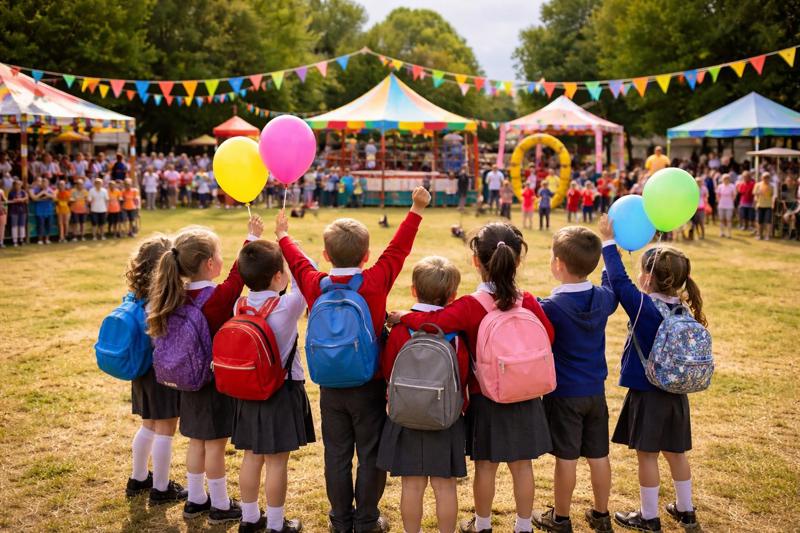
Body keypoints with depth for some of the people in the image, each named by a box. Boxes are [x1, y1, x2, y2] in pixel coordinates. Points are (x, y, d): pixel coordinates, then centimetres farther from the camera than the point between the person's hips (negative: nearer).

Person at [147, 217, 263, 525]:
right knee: (215, 444, 5)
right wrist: (252, 238, -5)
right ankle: (220, 506, 17)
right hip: (217, 379, -6)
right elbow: (239, 273, -12)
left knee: (197, 441, 18)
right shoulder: (220, 296, -22)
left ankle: (196, 500, 29)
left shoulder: (180, 295, -5)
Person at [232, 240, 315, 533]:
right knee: (276, 461, 5)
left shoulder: (239, 306, -5)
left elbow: (252, 281, 15)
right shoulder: (287, 306, -19)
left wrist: (254, 243, 12)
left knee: (251, 456, 17)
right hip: (282, 392, -5)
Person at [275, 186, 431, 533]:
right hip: (368, 387, -3)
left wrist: (283, 236, 30)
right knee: (370, 455, 10)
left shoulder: (315, 286, -7)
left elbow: (297, 261, 11)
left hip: (331, 387, 3)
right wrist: (417, 210, 2)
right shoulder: (375, 282, -15)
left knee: (337, 455, 14)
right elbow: (397, 250, -7)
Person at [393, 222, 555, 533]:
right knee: (522, 465, 13)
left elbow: (432, 323, -29)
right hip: (524, 397, 2)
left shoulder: (470, 307, -19)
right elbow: (548, 336, 4)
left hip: (485, 398, -2)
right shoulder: (529, 302, -8)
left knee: (485, 466, 13)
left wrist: (401, 317, -13)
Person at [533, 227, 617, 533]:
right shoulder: (604, 299, -5)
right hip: (596, 392, 5)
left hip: (563, 394, -5)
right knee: (599, 456, 15)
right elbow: (613, 290, 18)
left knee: (566, 458, 7)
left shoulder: (552, 307, -23)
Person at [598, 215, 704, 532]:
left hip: (647, 393, -7)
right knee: (675, 452, 19)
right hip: (676, 393, 7)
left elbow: (619, 281, -18)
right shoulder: (683, 310, -3)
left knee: (647, 454, 6)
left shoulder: (644, 307, -20)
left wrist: (609, 242, -11)